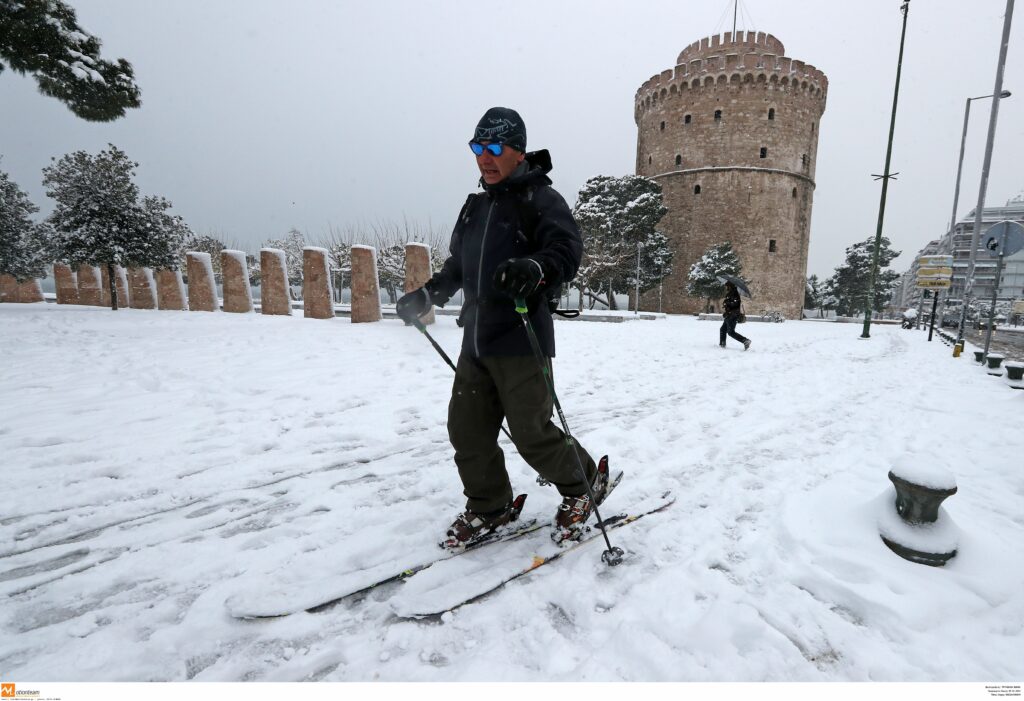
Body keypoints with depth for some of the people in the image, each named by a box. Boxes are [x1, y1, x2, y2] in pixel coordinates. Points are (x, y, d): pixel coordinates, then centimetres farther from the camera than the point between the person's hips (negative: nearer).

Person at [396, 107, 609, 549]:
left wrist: (535, 267, -37)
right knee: (467, 430, 8)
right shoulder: (476, 205, 19)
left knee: (532, 434, -2)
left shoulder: (539, 198, -3)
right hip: (475, 342, 8)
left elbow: (567, 249, -18)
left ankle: (584, 485, 26)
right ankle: (489, 508, 28)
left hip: (521, 341, -7)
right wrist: (428, 294, 21)